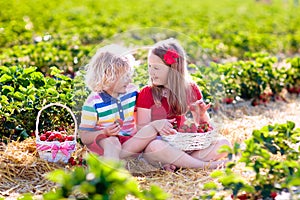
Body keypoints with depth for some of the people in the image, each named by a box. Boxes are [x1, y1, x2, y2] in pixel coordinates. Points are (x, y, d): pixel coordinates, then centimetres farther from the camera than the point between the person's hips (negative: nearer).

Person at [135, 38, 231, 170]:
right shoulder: (147, 93, -2)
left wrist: (201, 115, -11)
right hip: (162, 144, -3)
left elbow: (201, 125, 12)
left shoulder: (191, 89, 7)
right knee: (154, 146, -39)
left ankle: (175, 164, -24)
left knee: (224, 144, -15)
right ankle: (205, 165, -26)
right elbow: (141, 127, -7)